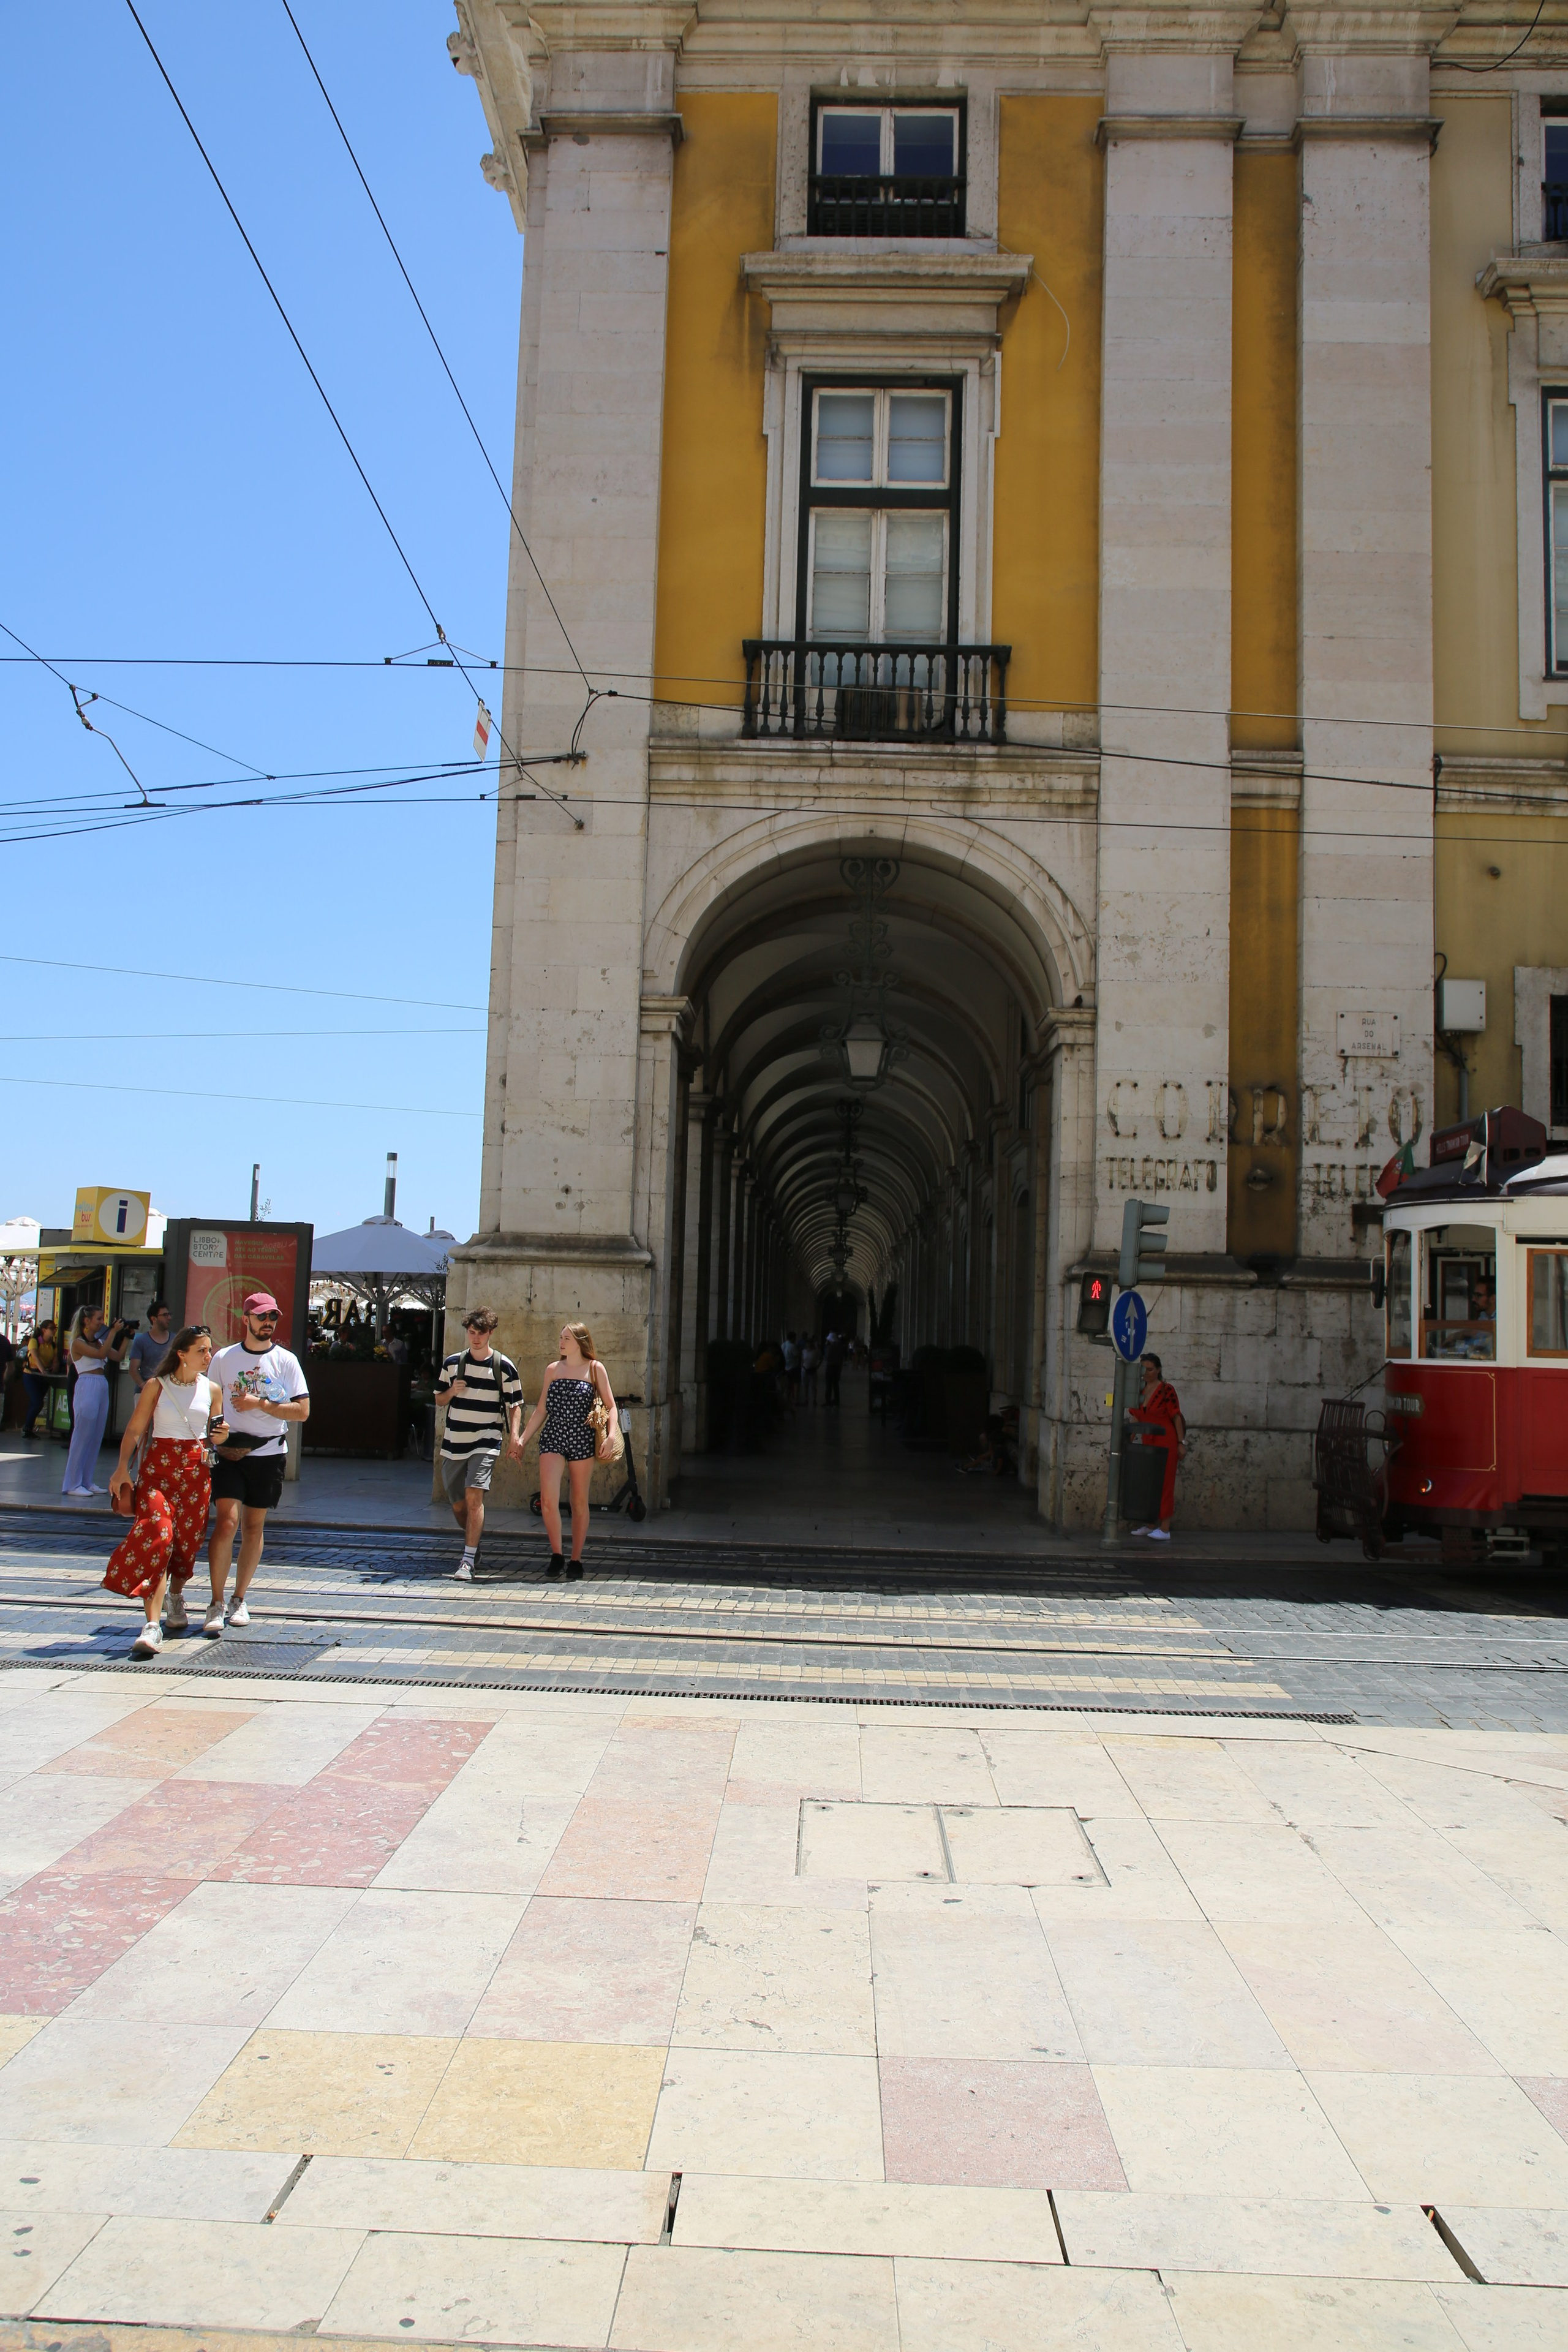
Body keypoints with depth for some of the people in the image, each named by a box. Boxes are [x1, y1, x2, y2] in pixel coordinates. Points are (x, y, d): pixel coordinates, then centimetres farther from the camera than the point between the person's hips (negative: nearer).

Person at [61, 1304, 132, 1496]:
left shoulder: (99, 1341, 17)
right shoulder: (78, 1343, -5)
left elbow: (118, 1356, 12)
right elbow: (101, 1354, -18)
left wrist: (125, 1337, 9)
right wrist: (114, 1332, -14)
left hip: (102, 1388, 8)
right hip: (87, 1388, -8)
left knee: (96, 1437, 8)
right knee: (82, 1436, -6)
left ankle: (86, 1481, 14)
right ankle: (72, 1484, 0)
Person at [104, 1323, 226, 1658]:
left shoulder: (212, 1390, 9)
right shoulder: (156, 1386, 0)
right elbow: (135, 1430, -2)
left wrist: (221, 1436, -4)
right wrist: (122, 1468, -13)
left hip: (196, 1470, 3)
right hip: (158, 1467, -3)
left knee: (188, 1539, 7)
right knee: (157, 1535, -17)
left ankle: (176, 1596, 39)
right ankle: (152, 1626, -21)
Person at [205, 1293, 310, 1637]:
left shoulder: (286, 1361, 3)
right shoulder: (223, 1358, 6)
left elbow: (302, 1411, -3)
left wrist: (260, 1404, -11)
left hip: (269, 1453, 1)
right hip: (230, 1453, -1)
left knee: (254, 1528, 7)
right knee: (227, 1522, -13)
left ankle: (239, 1599, 21)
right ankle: (216, 1605, -6)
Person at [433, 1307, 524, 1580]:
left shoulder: (503, 1366, -2)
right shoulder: (452, 1363, 8)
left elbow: (515, 1406, 0)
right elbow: (439, 1399, 16)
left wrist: (514, 1437, -12)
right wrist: (452, 1391, -6)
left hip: (487, 1442, -4)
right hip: (454, 1442, 4)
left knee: (474, 1496, -20)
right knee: (458, 1504, 10)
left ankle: (468, 1560, -20)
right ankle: (473, 1543, 37)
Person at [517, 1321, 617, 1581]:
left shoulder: (595, 1369, 3)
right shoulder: (553, 1369, 11)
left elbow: (610, 1406, 2)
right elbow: (541, 1410, 15)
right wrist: (522, 1439, 10)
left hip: (582, 1440, -2)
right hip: (553, 1438, 2)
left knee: (579, 1503, 5)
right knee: (547, 1500, -12)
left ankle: (576, 1560, 14)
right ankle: (556, 1556, 2)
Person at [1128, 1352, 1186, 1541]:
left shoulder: (1166, 1390, -10)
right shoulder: (1140, 1390, 9)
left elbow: (1176, 1417, -11)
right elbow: (1136, 1417, 13)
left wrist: (1181, 1442, -13)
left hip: (1166, 1441, -7)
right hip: (1148, 1442, 7)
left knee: (1165, 1482, -5)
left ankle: (1165, 1529, -5)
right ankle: (1150, 1525, 18)